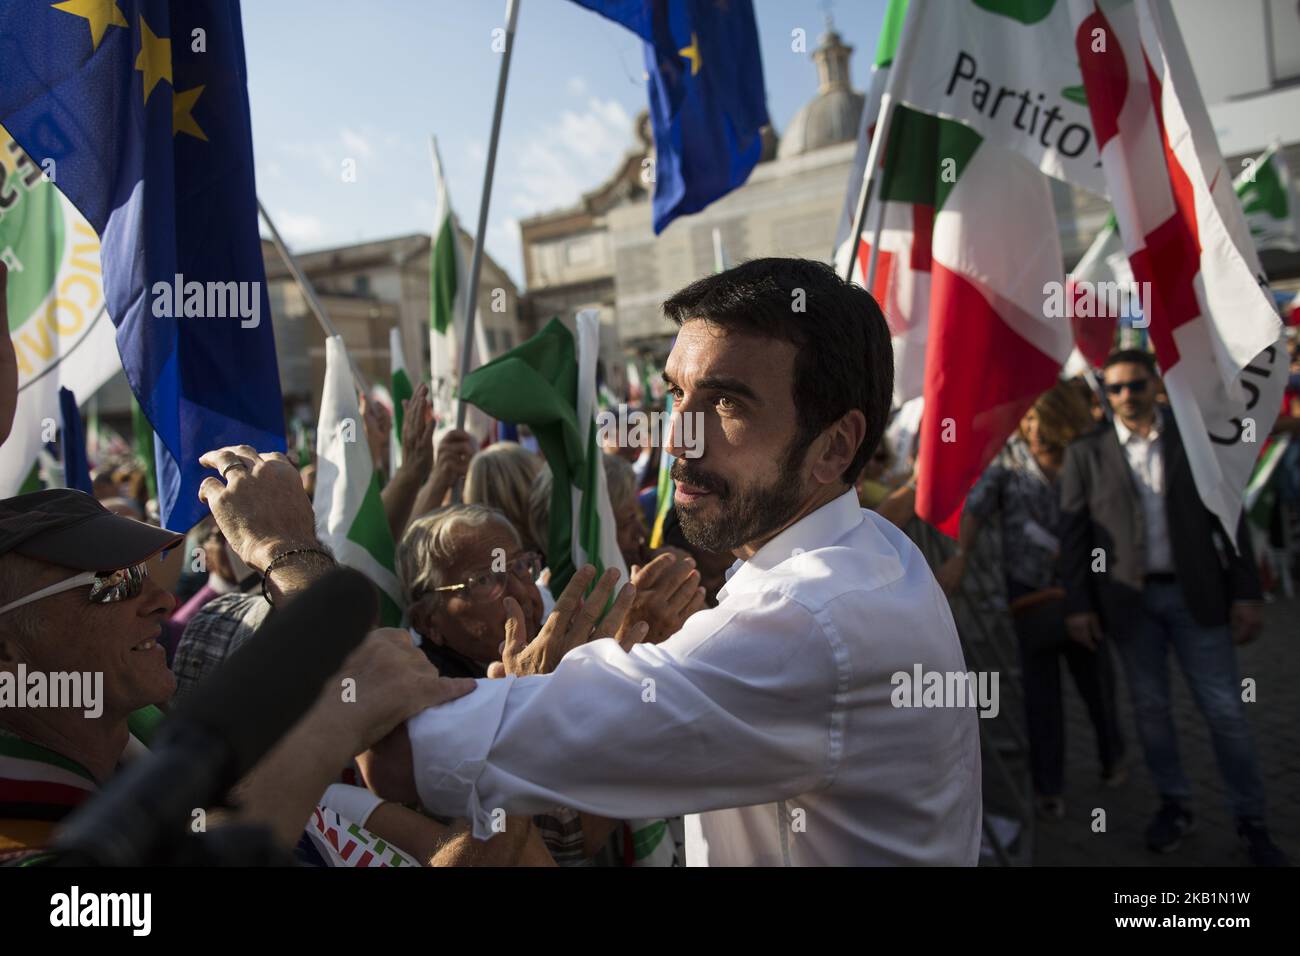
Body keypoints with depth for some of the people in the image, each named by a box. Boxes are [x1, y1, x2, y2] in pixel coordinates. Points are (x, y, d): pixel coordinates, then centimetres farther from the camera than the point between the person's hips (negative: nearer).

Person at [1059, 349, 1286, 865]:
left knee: (1225, 710, 4)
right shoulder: (1086, 452, 1)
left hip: (1196, 593, 0)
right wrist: (1078, 604, -4)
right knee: (1150, 707, 10)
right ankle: (1175, 804, 27)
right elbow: (1074, 532, 0)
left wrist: (1245, 591, -2)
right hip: (1129, 599, 0)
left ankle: (1251, 820, 17)